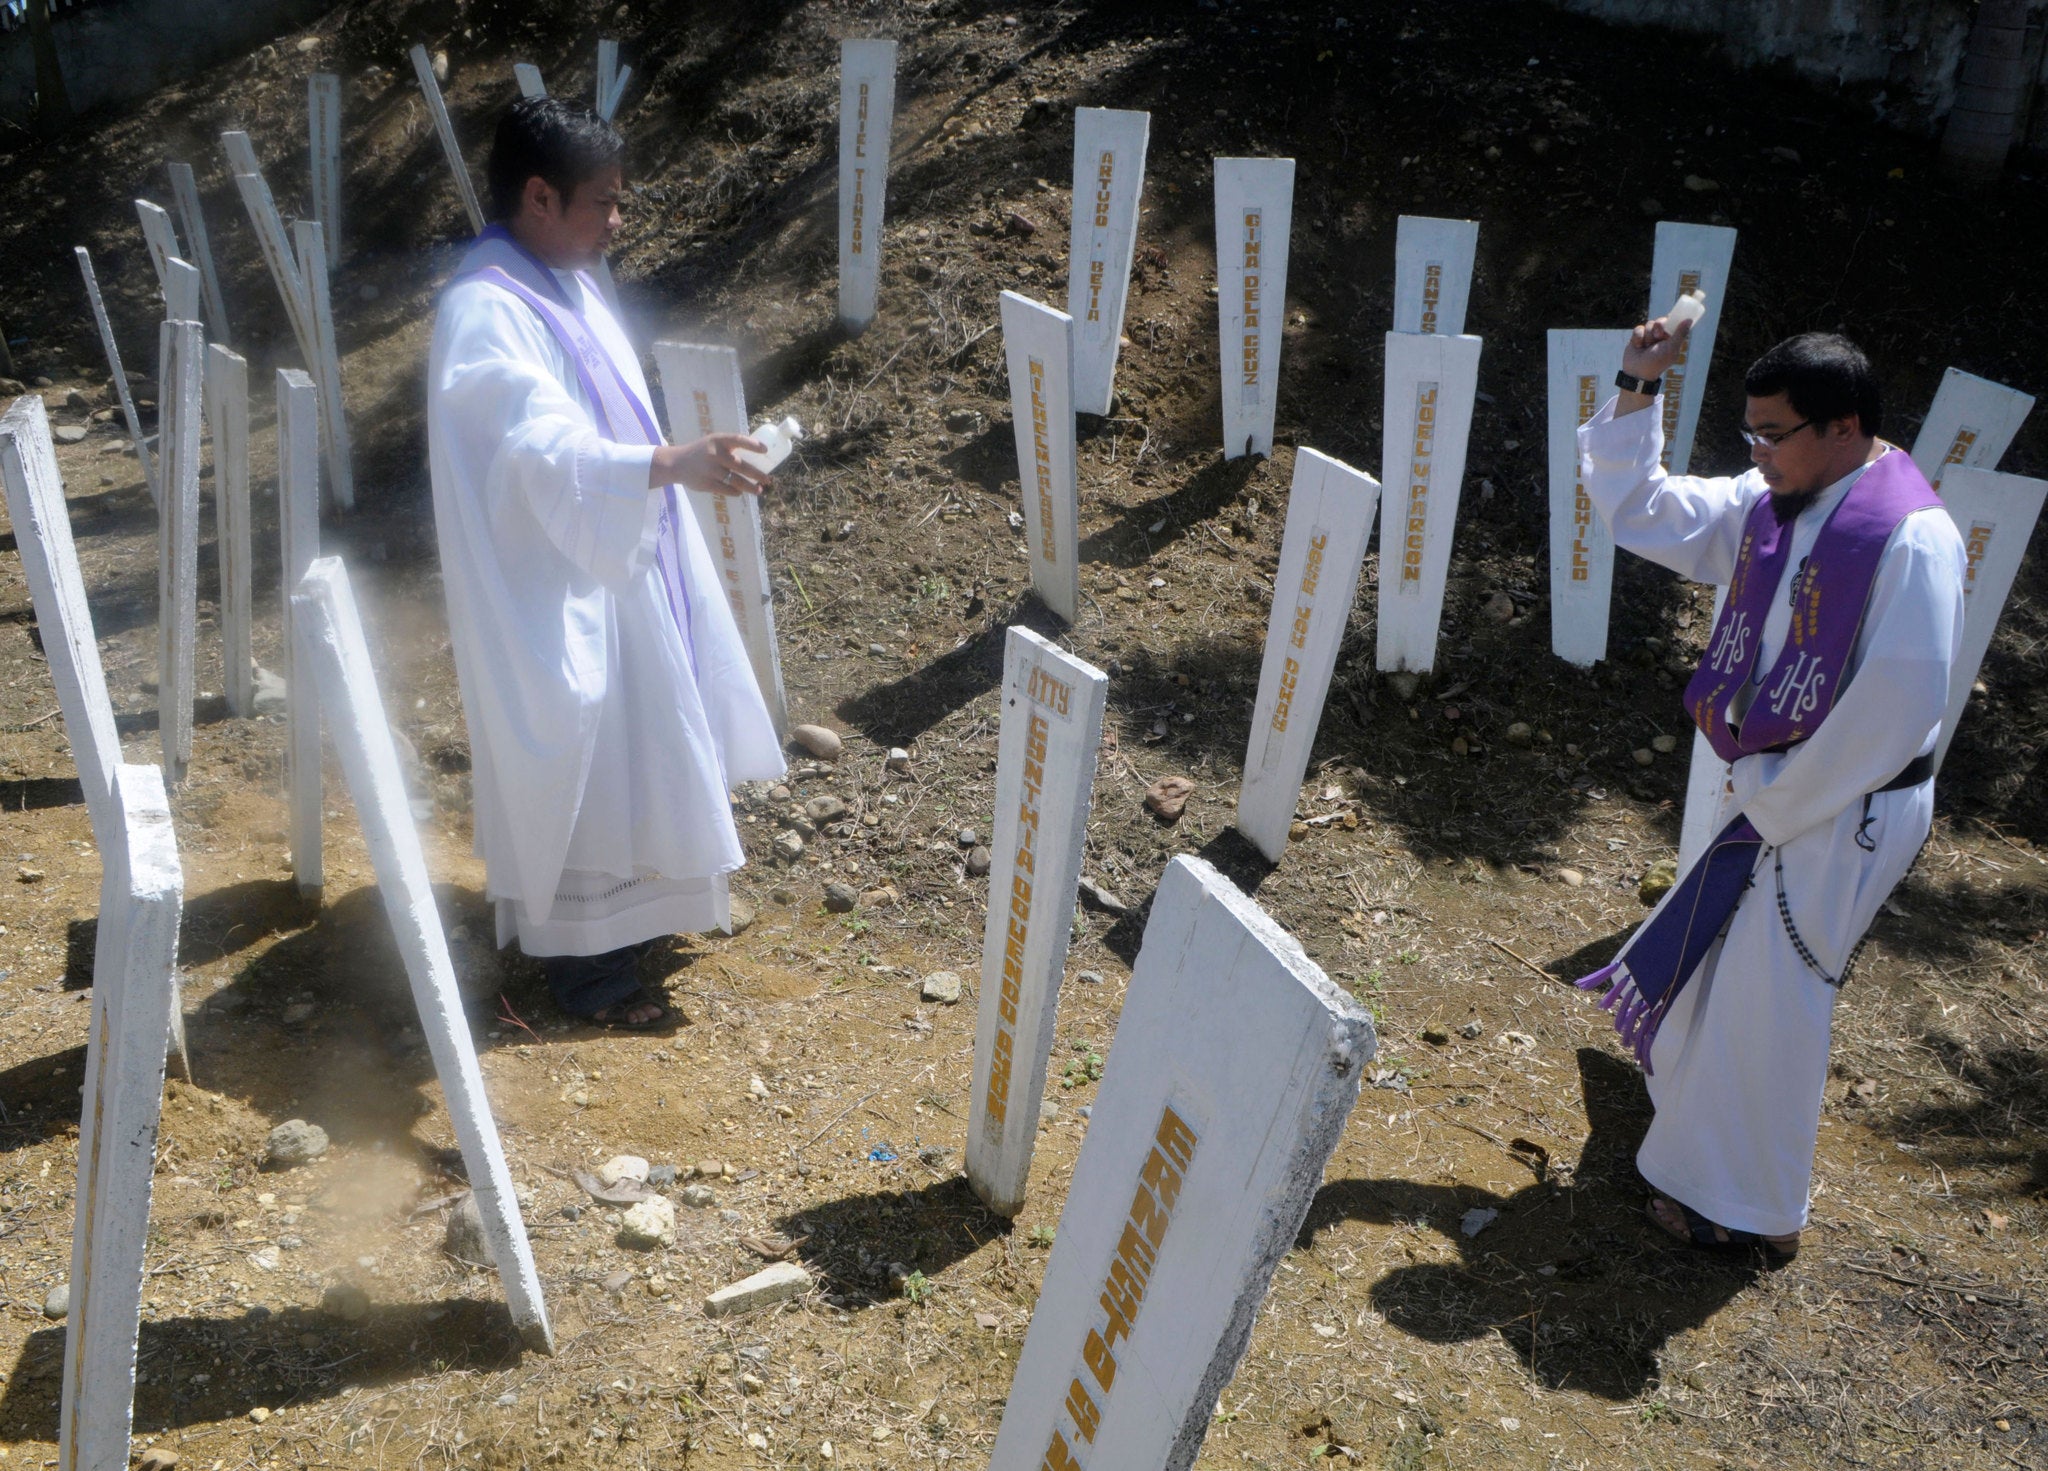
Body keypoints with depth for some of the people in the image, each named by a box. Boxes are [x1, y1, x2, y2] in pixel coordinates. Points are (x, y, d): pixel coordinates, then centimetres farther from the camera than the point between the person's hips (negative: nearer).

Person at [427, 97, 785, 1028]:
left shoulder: (565, 285, 7)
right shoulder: (485, 313, -23)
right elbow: (548, 448, -36)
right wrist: (671, 464, -49)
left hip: (611, 565, 10)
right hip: (548, 591, -10)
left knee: (626, 749, 21)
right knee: (568, 763, 3)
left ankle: (622, 912, 40)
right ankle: (582, 960, 19)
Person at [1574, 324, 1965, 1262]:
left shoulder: (1913, 536, -21)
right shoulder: (1765, 509, 2)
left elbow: (1900, 706, -24)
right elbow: (1635, 509, 11)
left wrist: (1775, 798, -16)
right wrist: (1636, 391, -1)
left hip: (1845, 812, -8)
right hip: (1770, 790, 8)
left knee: (1764, 1002, 1)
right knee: (1714, 970, 21)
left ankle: (1753, 1210, 20)